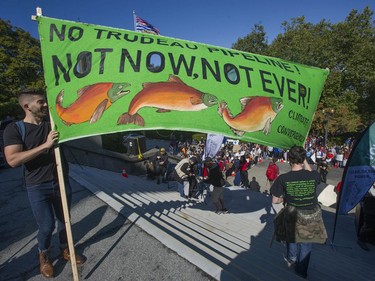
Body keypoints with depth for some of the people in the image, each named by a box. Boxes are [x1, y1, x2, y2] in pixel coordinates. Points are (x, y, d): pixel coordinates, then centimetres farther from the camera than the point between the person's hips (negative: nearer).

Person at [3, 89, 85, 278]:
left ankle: (65, 250, 39)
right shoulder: (14, 129, -7)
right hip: (37, 188, -4)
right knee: (47, 226, 2)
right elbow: (13, 160, -19)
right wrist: (45, 145, -26)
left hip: (61, 183, 4)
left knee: (64, 221, 16)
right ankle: (44, 256, 33)